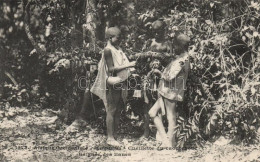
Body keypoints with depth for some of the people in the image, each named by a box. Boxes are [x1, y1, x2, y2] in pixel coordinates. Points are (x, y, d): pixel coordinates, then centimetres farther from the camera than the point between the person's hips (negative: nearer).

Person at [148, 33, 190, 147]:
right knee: (152, 113, 11)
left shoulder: (181, 61, -18)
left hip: (171, 92, -9)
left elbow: (170, 77, -23)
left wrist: (161, 74, -6)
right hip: (168, 92, 9)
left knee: (171, 118, -2)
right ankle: (165, 139, 13)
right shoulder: (183, 58, 13)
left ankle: (170, 144, 6)